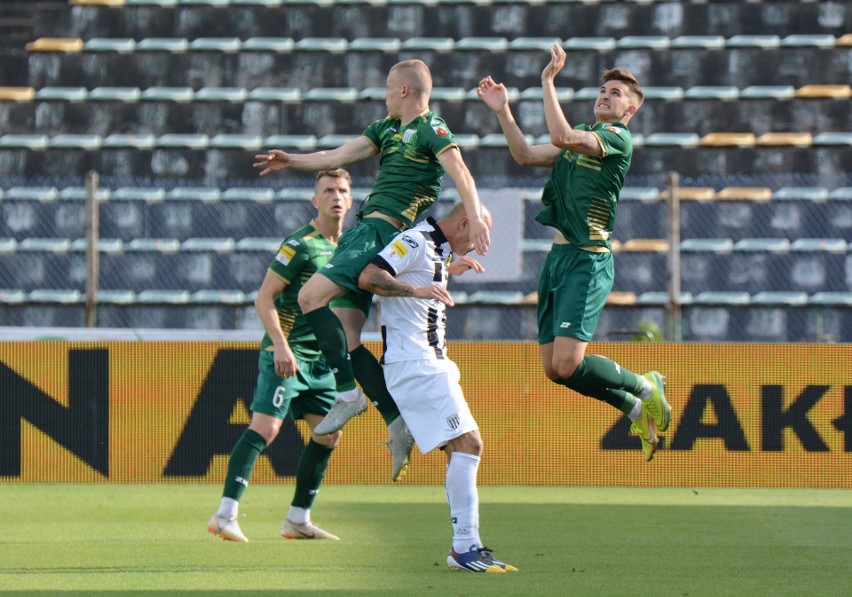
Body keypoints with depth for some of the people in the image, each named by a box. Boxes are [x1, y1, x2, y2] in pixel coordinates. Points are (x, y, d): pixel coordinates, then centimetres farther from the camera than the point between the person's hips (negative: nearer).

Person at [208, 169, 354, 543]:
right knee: (265, 428, -17)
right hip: (287, 352, -8)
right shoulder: (300, 244, -12)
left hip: (320, 357, 8)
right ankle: (225, 515, -18)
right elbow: (264, 298, -14)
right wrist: (281, 346, -23)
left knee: (328, 433, 8)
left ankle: (298, 520, 16)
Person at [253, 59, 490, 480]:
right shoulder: (386, 129, 22)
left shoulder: (432, 130, -5)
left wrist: (474, 218, -33)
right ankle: (399, 422, 1)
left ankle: (348, 394, -20)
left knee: (311, 296, -22)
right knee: (344, 338, 2)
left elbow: (460, 173, -19)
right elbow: (340, 156, 22)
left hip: (384, 231, -9)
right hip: (363, 230, 9)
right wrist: (292, 161, 12)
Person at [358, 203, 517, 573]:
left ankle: (464, 547, 13)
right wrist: (416, 288, -34)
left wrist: (449, 272, 34)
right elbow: (368, 278, -23)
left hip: (432, 363, 11)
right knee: (467, 443, -17)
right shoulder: (415, 242, -10)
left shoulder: (439, 250, 20)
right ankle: (465, 546, -19)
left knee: (462, 448, 10)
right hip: (412, 363, -11)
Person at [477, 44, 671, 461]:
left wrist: (548, 81, -20)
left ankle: (646, 388, 6)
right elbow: (526, 155, 21)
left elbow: (562, 136, -24)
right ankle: (637, 411, 23)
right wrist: (503, 111, 11)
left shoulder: (618, 139, -9)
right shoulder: (583, 137, 19)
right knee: (553, 368, 5)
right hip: (559, 255, 9)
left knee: (567, 363, -18)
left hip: (588, 259, -9)